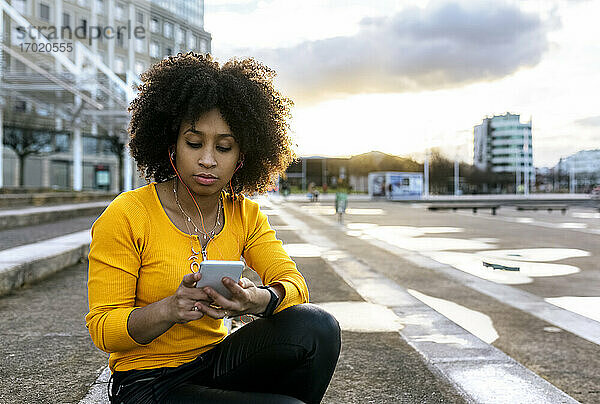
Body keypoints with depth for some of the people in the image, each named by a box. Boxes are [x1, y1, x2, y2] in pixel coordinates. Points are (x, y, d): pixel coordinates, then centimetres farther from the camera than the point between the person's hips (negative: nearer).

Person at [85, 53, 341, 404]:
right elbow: (102, 329, -12)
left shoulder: (246, 214, 1)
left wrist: (259, 300, -32)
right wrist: (169, 309, -32)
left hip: (215, 362, 5)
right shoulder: (126, 216, -14)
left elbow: (294, 284, -9)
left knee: (317, 327, -21)